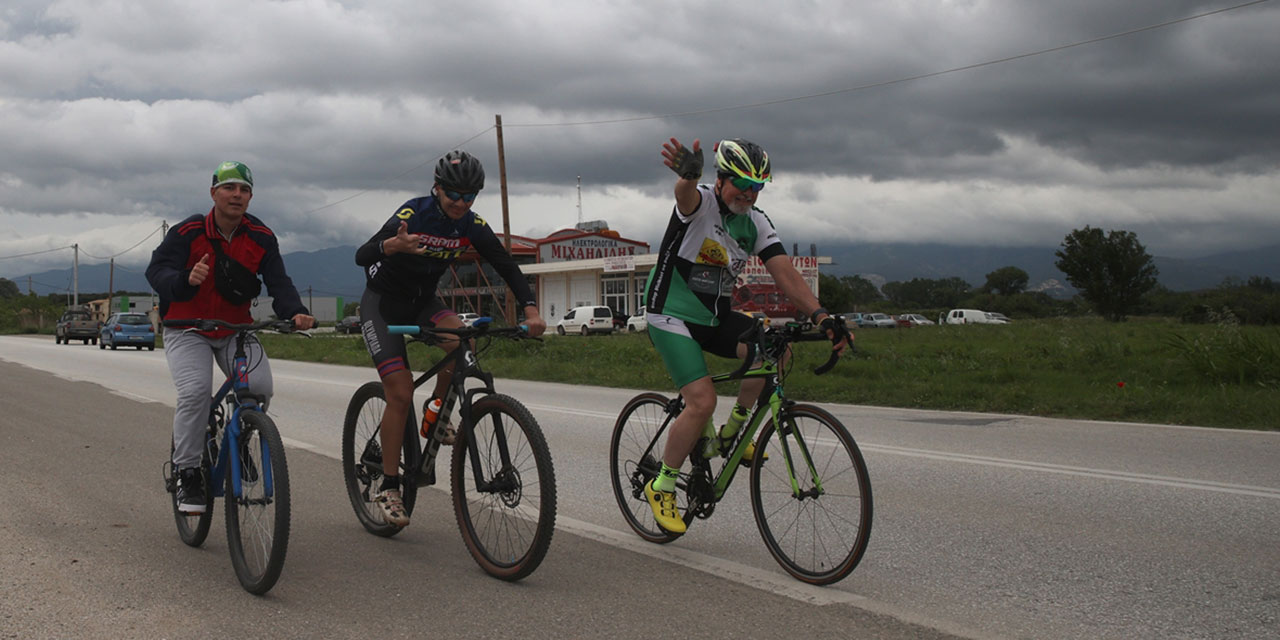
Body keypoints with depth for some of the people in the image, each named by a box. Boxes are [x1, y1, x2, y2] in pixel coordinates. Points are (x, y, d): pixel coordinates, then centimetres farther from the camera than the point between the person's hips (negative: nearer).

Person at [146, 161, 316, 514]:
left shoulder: (261, 238, -6)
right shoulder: (187, 232, -14)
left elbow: (278, 282, -12)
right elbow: (156, 270, -20)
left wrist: (294, 312, -33)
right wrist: (185, 280, -44)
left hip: (235, 330, 3)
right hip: (187, 329, -3)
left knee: (260, 386, -20)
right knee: (195, 391, -26)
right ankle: (187, 472, -11)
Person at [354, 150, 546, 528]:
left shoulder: (472, 226, -10)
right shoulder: (413, 215, -24)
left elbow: (506, 266, -9)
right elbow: (361, 256, -31)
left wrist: (530, 309, -24)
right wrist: (392, 246, -54)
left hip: (423, 300, 4)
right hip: (383, 302, -4)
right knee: (401, 395, -14)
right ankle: (388, 486, -3)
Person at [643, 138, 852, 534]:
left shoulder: (756, 223, 1)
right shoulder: (701, 202, -15)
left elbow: (784, 272, -10)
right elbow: (686, 195, -42)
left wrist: (820, 316, -26)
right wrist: (688, 174, -68)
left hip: (715, 317, 6)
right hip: (671, 316, -6)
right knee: (703, 402, -20)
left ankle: (730, 433, 3)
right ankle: (662, 486, 2)